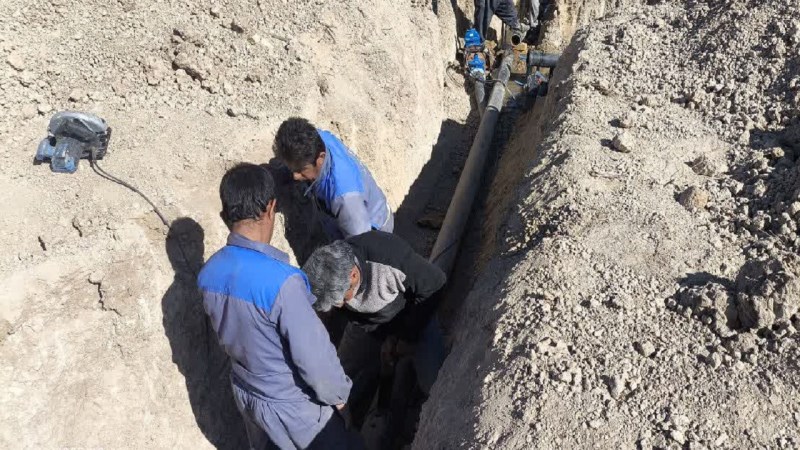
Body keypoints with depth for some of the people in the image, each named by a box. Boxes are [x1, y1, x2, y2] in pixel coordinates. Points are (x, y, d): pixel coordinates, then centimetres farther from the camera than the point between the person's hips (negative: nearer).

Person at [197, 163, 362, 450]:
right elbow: (314, 357, -27)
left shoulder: (209, 274, -11)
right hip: (294, 406, -6)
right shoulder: (281, 281, -35)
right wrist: (338, 394, -9)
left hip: (247, 393, 7)